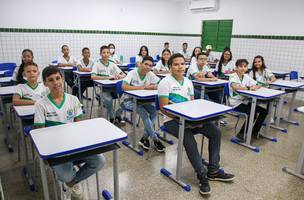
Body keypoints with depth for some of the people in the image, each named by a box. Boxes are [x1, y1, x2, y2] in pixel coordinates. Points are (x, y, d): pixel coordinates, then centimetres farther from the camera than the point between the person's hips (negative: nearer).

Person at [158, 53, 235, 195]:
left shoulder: (188, 82, 11)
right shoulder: (165, 82, -9)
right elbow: (163, 108, -14)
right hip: (172, 120, -6)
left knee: (215, 132, -6)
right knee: (189, 140, -31)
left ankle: (213, 170, 3)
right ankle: (202, 175, -13)